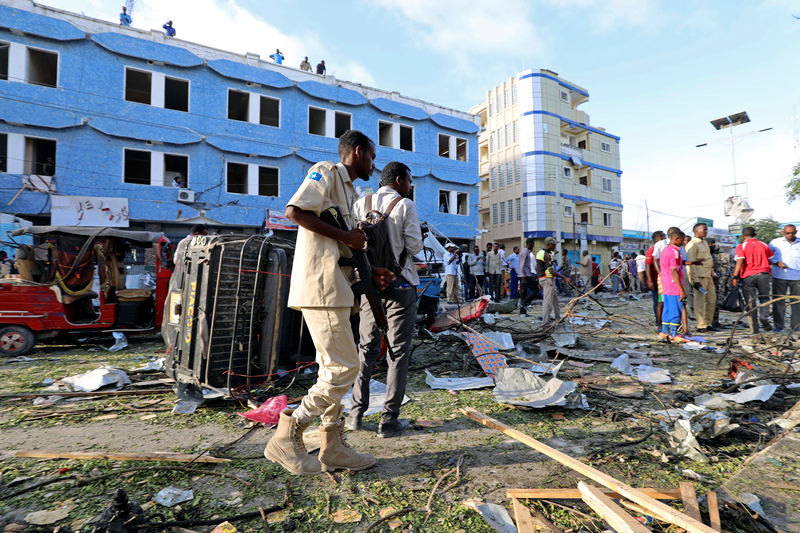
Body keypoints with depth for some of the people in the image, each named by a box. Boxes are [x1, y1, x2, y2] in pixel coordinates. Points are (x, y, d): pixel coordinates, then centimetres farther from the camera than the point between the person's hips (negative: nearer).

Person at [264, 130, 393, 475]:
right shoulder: (326, 171, -1)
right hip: (320, 286, -10)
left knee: (334, 369, 12)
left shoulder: (348, 191, 27)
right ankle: (286, 437, 6)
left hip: (333, 288, 10)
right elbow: (294, 211, -17)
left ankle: (332, 448, 23)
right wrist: (346, 236, -14)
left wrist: (370, 273, 13)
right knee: (343, 368, -8)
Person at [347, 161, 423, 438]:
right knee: (398, 351, 4)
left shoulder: (361, 204, 6)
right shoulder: (405, 205, -5)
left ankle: (356, 413, 18)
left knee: (366, 348, 14)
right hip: (400, 284, -4)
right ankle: (389, 419, 8)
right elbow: (415, 245, -11)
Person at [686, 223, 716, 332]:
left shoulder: (704, 242, 18)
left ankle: (708, 323, 22)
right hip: (700, 277, -9)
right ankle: (701, 325, 3)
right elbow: (690, 264, -17)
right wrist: (695, 280, -21)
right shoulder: (692, 244, -12)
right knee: (700, 301, -4)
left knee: (712, 299, 12)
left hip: (709, 276, 9)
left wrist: (712, 273, 21)